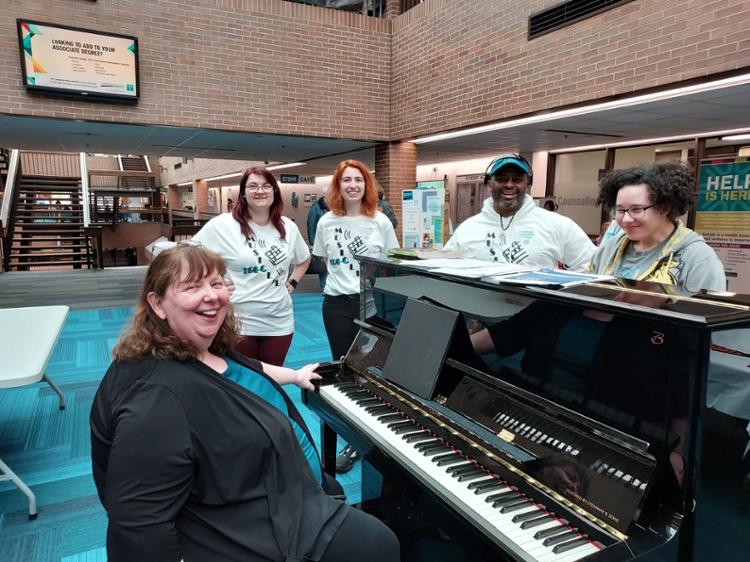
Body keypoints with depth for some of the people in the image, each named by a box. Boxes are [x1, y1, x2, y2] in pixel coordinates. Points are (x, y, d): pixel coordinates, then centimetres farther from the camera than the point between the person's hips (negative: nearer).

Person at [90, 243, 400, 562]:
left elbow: (246, 370, 21)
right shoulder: (158, 394, -33)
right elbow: (139, 522, -34)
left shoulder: (208, 349, 0)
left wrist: (294, 375, 33)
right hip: (252, 536, -10)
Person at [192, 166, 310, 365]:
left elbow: (304, 259, 22)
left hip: (279, 323, 4)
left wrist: (292, 283, 9)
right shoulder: (222, 225, -10)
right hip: (237, 324, -4)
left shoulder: (288, 227, 5)